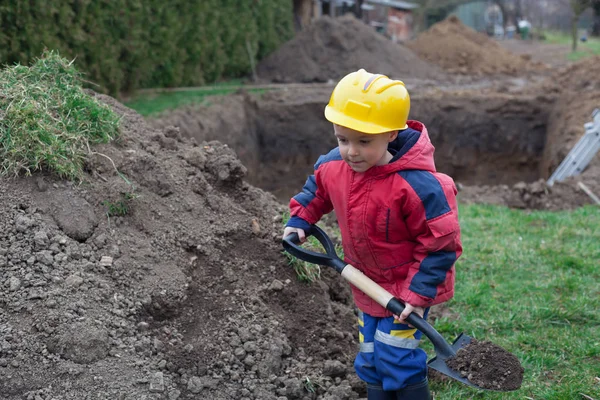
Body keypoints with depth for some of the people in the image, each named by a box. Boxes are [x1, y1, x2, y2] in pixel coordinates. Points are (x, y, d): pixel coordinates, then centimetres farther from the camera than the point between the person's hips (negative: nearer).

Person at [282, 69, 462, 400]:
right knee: (371, 361, 18)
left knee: (396, 361, -3)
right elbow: (317, 187, 13)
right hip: (368, 285, 7)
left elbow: (441, 243, -25)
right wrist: (300, 220, -1)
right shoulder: (334, 166, -13)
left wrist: (419, 293, -24)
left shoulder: (416, 185, -33)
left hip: (406, 288, -7)